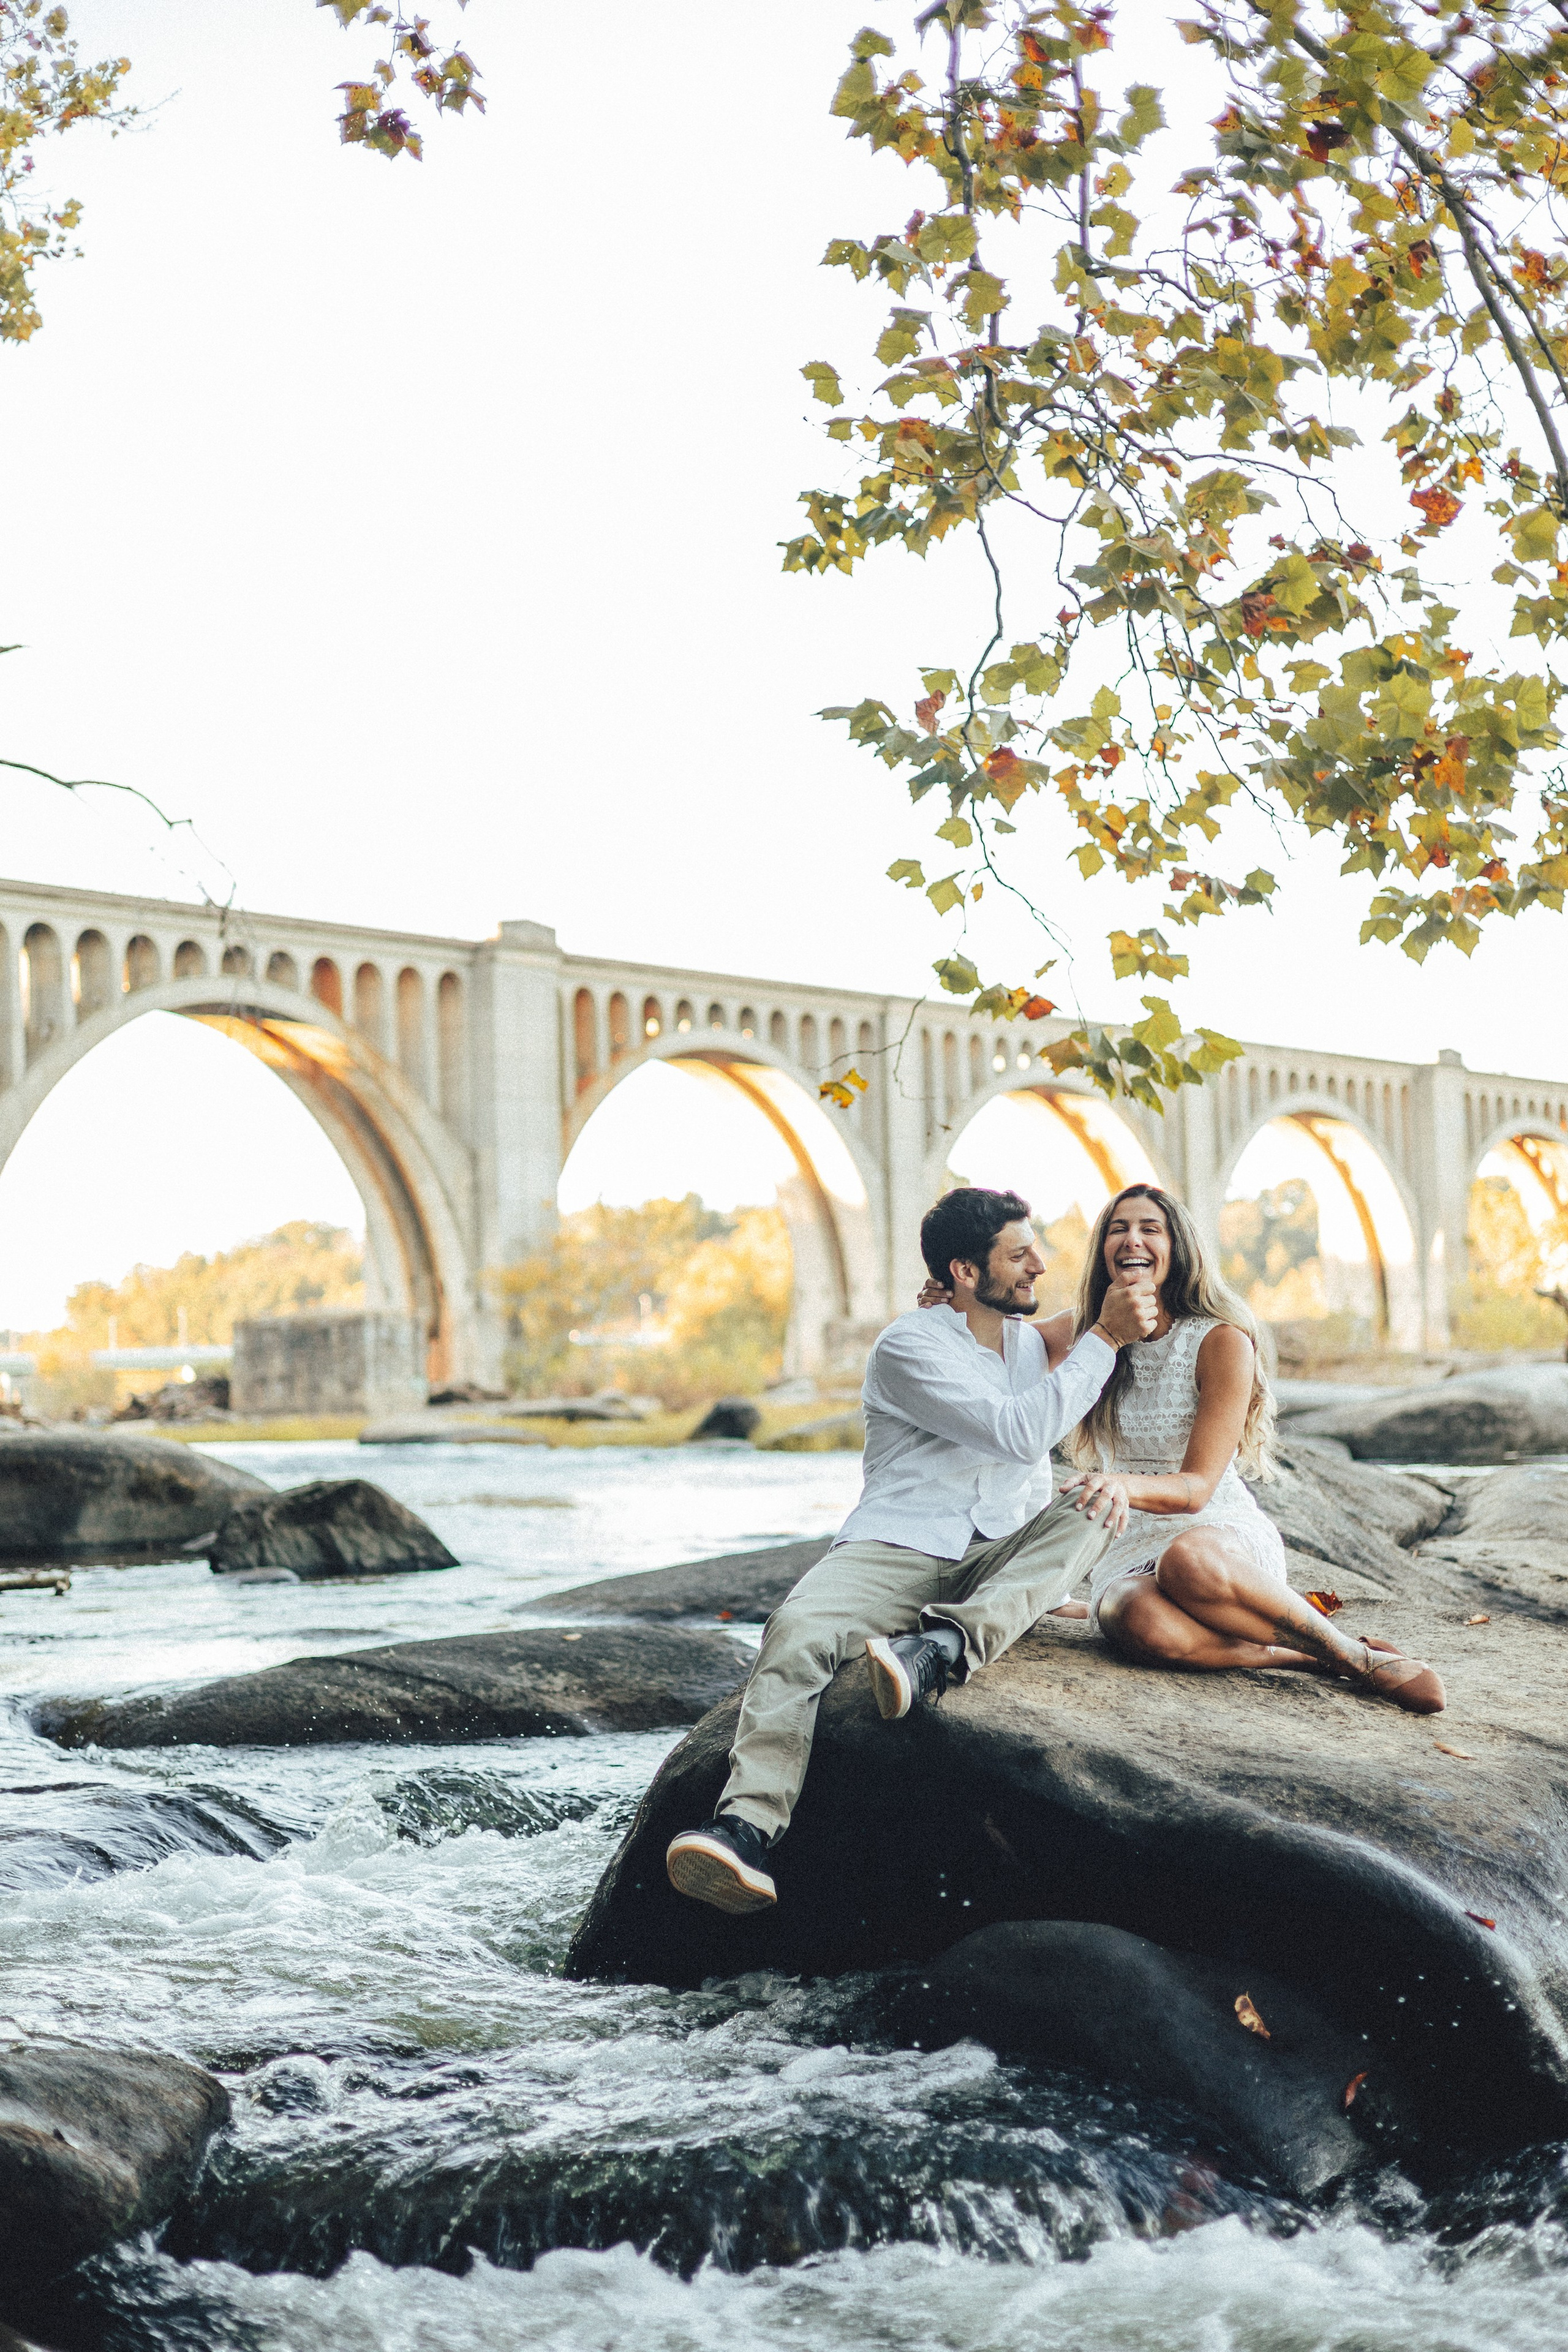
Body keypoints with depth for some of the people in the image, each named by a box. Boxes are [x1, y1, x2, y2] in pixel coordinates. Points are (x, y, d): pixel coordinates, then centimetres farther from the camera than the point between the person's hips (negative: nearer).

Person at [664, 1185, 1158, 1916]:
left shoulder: (1031, 1340, 18)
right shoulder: (909, 1346, -4)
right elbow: (1022, 1432, -13)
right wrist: (1104, 1337, -10)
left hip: (1000, 1560, 5)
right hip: (895, 1551, -5)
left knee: (1096, 1510, -26)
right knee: (797, 1628, -34)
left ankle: (944, 1647, -44)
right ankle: (748, 1827, -50)